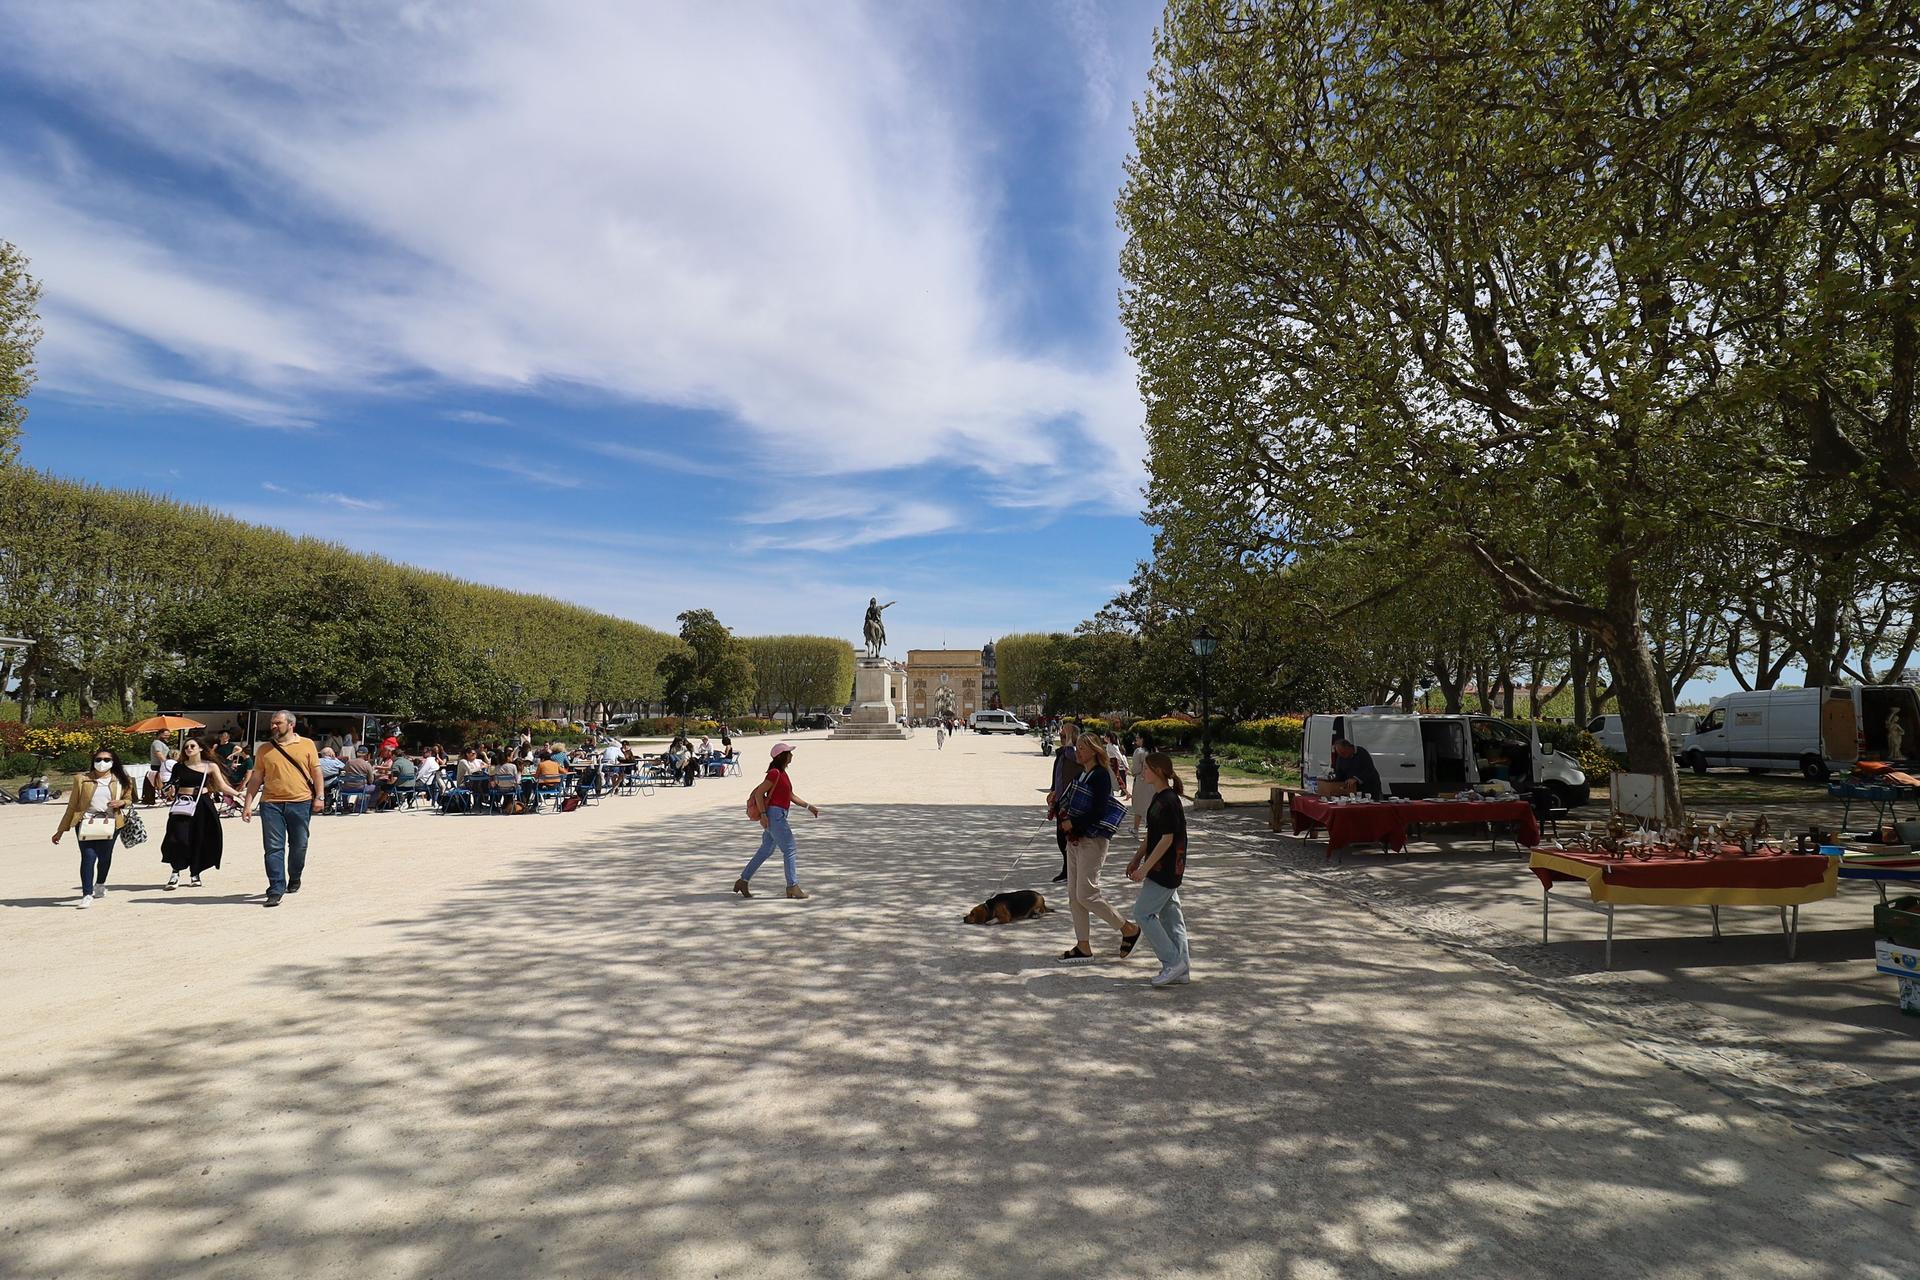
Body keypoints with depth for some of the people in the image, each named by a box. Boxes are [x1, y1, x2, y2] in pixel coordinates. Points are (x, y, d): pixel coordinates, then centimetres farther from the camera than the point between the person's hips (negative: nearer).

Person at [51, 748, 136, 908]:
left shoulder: (121, 781, 8)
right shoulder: (82, 779, 5)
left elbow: (129, 800, 20)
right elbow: (72, 806, 9)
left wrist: (122, 802, -6)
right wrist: (60, 830, 9)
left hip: (110, 823, 1)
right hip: (86, 823, -1)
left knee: (105, 856, 9)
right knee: (88, 856, -13)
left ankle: (99, 885, 35)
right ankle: (87, 895, -10)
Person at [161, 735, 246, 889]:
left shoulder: (210, 766, 3)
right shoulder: (179, 766, 6)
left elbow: (223, 786, 1)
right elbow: (171, 787, 11)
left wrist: (238, 794, -11)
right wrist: (170, 793, -11)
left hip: (202, 805, 0)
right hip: (183, 805, 0)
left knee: (200, 840, 3)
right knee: (179, 838, -12)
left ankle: (195, 874, 16)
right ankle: (175, 872, 4)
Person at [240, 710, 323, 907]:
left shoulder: (306, 745, 4)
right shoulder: (265, 749, 9)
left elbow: (316, 771, 5)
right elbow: (256, 778, 11)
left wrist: (319, 796, -3)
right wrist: (247, 804, 5)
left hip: (301, 803, -1)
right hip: (271, 804, 1)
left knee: (299, 845, 10)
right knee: (273, 847, -3)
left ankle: (294, 879, 32)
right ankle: (276, 890, -1)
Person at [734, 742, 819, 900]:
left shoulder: (782, 773, 14)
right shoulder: (774, 773, -15)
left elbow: (791, 796, 20)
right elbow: (759, 793, -18)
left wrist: (808, 807, 17)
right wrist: (763, 814, -21)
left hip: (778, 816, 10)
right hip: (774, 814, -10)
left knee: (765, 850, 15)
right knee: (790, 850, -5)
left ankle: (743, 881, 22)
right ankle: (793, 887, 0)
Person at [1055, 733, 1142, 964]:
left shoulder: (1100, 776, -15)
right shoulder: (1082, 774, 12)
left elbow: (1098, 812, -22)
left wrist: (1073, 824, -16)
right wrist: (1065, 815, 2)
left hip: (1092, 841, -9)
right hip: (1075, 839, 9)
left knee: (1086, 895, -7)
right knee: (1074, 895, 9)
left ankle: (1129, 929, 10)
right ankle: (1083, 947, 16)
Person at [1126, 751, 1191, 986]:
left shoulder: (1168, 802, -21)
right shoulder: (1159, 797, 10)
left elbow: (1167, 839, -22)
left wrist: (1145, 868, -19)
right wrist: (1137, 858, 19)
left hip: (1165, 869, -10)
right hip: (1166, 870, 10)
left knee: (1142, 912, -4)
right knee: (1170, 914, 12)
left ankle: (1172, 962, 2)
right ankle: (1181, 970, 18)